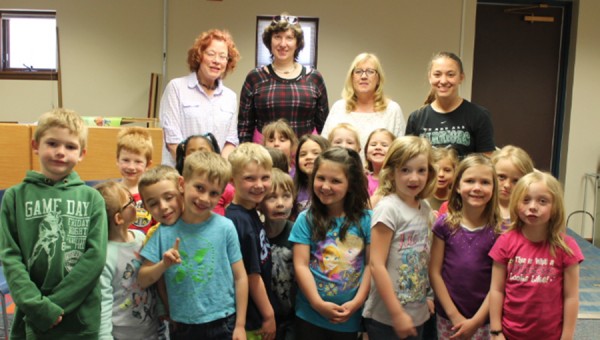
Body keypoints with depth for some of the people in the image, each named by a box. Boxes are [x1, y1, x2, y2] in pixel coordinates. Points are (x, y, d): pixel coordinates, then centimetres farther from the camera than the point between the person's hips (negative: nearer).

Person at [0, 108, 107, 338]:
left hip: (82, 319, 0)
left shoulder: (92, 198, 2)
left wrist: (54, 303, -13)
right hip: (31, 320, 0)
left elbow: (96, 256, -6)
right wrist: (38, 306, -15)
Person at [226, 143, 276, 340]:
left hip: (256, 316, 8)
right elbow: (252, 276, -20)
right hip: (249, 320, -8)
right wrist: (269, 315, -12)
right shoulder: (239, 221, -24)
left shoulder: (251, 213, 2)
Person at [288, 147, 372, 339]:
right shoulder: (306, 220, -3)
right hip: (310, 314, -1)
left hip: (350, 317, 1)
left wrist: (357, 302, -10)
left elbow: (371, 264, -2)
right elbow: (301, 266, -7)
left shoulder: (365, 219, -1)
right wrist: (318, 304, -14)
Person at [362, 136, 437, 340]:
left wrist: (426, 298, 10)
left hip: (417, 315, 7)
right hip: (386, 317, -6)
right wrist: (397, 313, -18)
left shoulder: (425, 209, 5)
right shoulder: (387, 208, -15)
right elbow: (376, 264, -18)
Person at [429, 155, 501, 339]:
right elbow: (434, 272, -4)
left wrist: (476, 320, -9)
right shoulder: (444, 224, -5)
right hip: (447, 317, 0)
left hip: (483, 319, 0)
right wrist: (454, 315, -7)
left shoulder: (498, 230, -5)